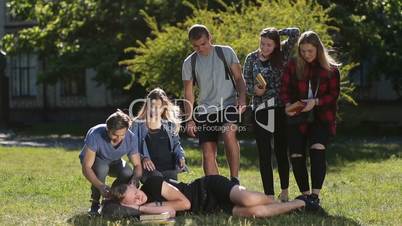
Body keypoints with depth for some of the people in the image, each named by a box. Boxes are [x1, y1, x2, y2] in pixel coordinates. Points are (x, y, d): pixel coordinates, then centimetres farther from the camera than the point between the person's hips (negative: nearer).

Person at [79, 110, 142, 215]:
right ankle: (95, 203, -15)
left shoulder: (131, 138, -27)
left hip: (113, 162, 3)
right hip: (92, 160, -3)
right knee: (102, 167, -37)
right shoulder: (95, 135, -38)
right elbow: (86, 168, -39)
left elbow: (137, 165, -18)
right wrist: (100, 186, -54)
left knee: (128, 173, -28)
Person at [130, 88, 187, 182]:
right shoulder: (138, 124, 5)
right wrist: (142, 158, -18)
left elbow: (176, 144, 20)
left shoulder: (170, 125, 15)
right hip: (150, 168, -3)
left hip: (169, 167, 3)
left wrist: (181, 157, -1)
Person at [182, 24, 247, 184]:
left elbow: (239, 78, 4)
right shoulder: (189, 63, 7)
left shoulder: (225, 52, 2)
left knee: (229, 133, -31)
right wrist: (189, 119, 3)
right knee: (208, 153, -2)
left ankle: (235, 179, -22)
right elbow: (188, 93, 10)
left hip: (228, 105, -3)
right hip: (205, 110, 3)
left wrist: (242, 98, -13)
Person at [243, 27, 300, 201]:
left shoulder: (282, 54, 1)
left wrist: (277, 32, 2)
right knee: (264, 154, -1)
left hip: (280, 110, -1)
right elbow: (244, 82, 5)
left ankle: (284, 191, 22)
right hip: (260, 110, 1)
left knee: (281, 151, 8)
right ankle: (269, 194, 2)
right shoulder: (252, 58, 4)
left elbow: (295, 33, -7)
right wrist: (254, 89, -13)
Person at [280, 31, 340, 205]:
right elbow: (285, 90, 4)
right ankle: (305, 195, 14)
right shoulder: (293, 66, 4)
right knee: (296, 156, -2)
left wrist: (316, 102, -18)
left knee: (318, 150, -21)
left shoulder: (330, 69, 1)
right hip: (298, 119, 2)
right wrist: (288, 104, -17)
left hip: (321, 118, -2)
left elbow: (334, 94, -2)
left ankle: (315, 196, -19)